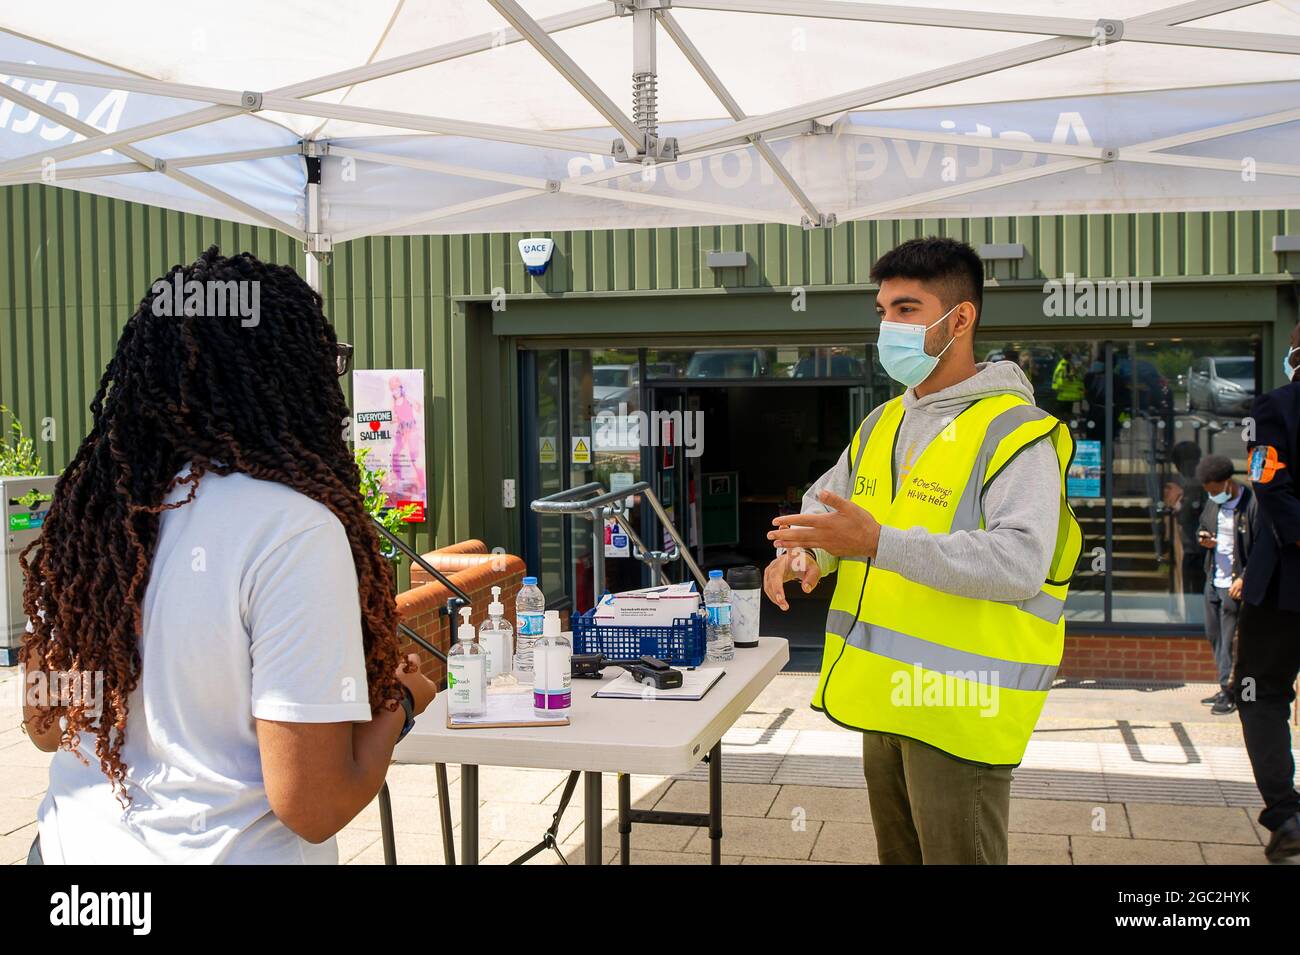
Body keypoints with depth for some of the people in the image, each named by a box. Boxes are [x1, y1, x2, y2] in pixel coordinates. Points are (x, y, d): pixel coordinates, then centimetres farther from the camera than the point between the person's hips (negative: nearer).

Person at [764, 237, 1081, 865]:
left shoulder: (1014, 431, -14)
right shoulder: (882, 424, 12)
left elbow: (1020, 562, -27)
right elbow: (824, 501, 25)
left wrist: (880, 543, -34)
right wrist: (803, 550, -1)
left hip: (959, 703, -8)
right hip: (884, 697, 8)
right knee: (897, 854, 21)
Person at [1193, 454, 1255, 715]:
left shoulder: (1252, 504, -15)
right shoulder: (1212, 502, 7)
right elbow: (1202, 526, 23)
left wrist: (1244, 578, -18)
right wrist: (1202, 538, -1)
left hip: (1235, 584, -8)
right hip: (1213, 581, 8)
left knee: (1230, 639, -3)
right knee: (1214, 635, 12)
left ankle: (1230, 693, 5)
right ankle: (1225, 689, 21)